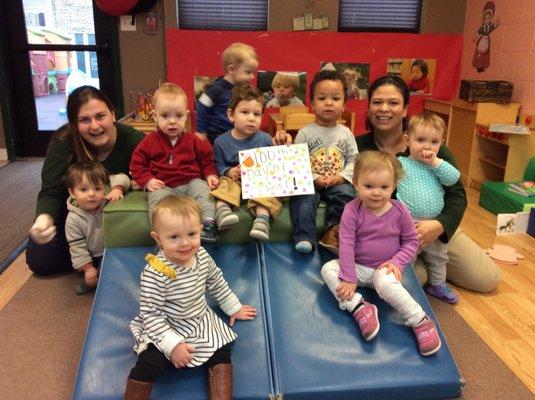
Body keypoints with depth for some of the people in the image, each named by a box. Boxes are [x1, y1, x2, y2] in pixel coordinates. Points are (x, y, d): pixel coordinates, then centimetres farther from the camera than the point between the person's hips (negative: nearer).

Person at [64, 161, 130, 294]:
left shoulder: (108, 198, -17)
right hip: (95, 257, 0)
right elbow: (77, 246, -14)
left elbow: (121, 178, -9)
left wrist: (117, 189, -30)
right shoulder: (73, 219, -19)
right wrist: (88, 268, -16)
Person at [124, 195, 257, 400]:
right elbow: (150, 314, -22)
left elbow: (217, 282, 10)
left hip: (202, 322, 6)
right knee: (147, 366, -21)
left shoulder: (202, 256, -9)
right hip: (165, 330, -5)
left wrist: (233, 307, 19)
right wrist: (172, 344, -25)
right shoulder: (154, 273, -28)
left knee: (221, 353, -6)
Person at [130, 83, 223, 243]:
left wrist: (210, 174, -1)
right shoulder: (150, 141, 4)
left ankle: (208, 222, -28)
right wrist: (147, 181, -7)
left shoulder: (192, 140, 9)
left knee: (204, 190, -27)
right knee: (157, 199, -31)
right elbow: (137, 163, 7)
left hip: (191, 181, 2)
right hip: (163, 185, -2)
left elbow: (206, 158, 17)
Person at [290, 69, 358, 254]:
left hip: (338, 182, 2)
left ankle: (333, 232, -15)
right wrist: (315, 179, -15)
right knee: (302, 199, -30)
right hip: (311, 183, -1)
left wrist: (341, 177, -9)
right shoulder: (305, 133, 3)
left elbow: (353, 160, 8)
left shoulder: (346, 133, 11)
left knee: (347, 194, -28)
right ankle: (305, 238, -31)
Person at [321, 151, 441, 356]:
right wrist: (348, 278, -19)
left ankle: (421, 322, -23)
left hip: (384, 268, -2)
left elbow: (412, 242, 1)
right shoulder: (352, 210, -11)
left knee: (385, 283, -35)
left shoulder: (399, 212, -9)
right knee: (328, 268, -21)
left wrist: (397, 262, -16)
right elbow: (346, 245, -15)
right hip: (358, 267, 3)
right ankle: (360, 307, -29)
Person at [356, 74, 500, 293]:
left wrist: (440, 225, -29)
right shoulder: (358, 147, -10)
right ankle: (421, 267, 9)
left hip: (432, 226, 2)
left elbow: (457, 195, -9)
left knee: (488, 279, 2)